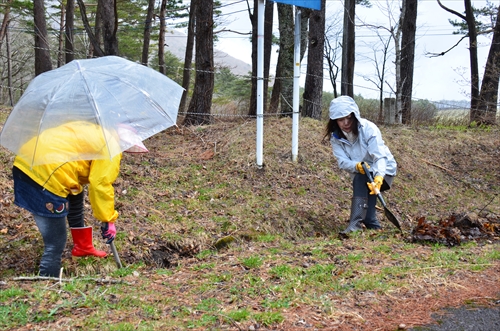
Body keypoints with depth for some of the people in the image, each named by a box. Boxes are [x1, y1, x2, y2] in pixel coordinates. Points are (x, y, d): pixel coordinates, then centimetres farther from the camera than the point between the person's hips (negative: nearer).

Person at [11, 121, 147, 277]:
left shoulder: (92, 131, 25)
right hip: (44, 175, -10)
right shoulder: (110, 147, -1)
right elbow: (101, 186, -8)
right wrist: (108, 221, 0)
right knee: (56, 241, -2)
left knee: (75, 195, 33)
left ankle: (82, 246, 44)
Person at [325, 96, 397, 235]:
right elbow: (342, 161, -19)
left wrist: (378, 178, -54)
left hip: (382, 170, -5)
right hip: (359, 174, 6)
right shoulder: (336, 137, -12)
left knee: (360, 180, -32)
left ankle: (356, 224, -39)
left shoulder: (368, 128, -26)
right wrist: (357, 166, -43)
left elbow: (380, 156, -35)